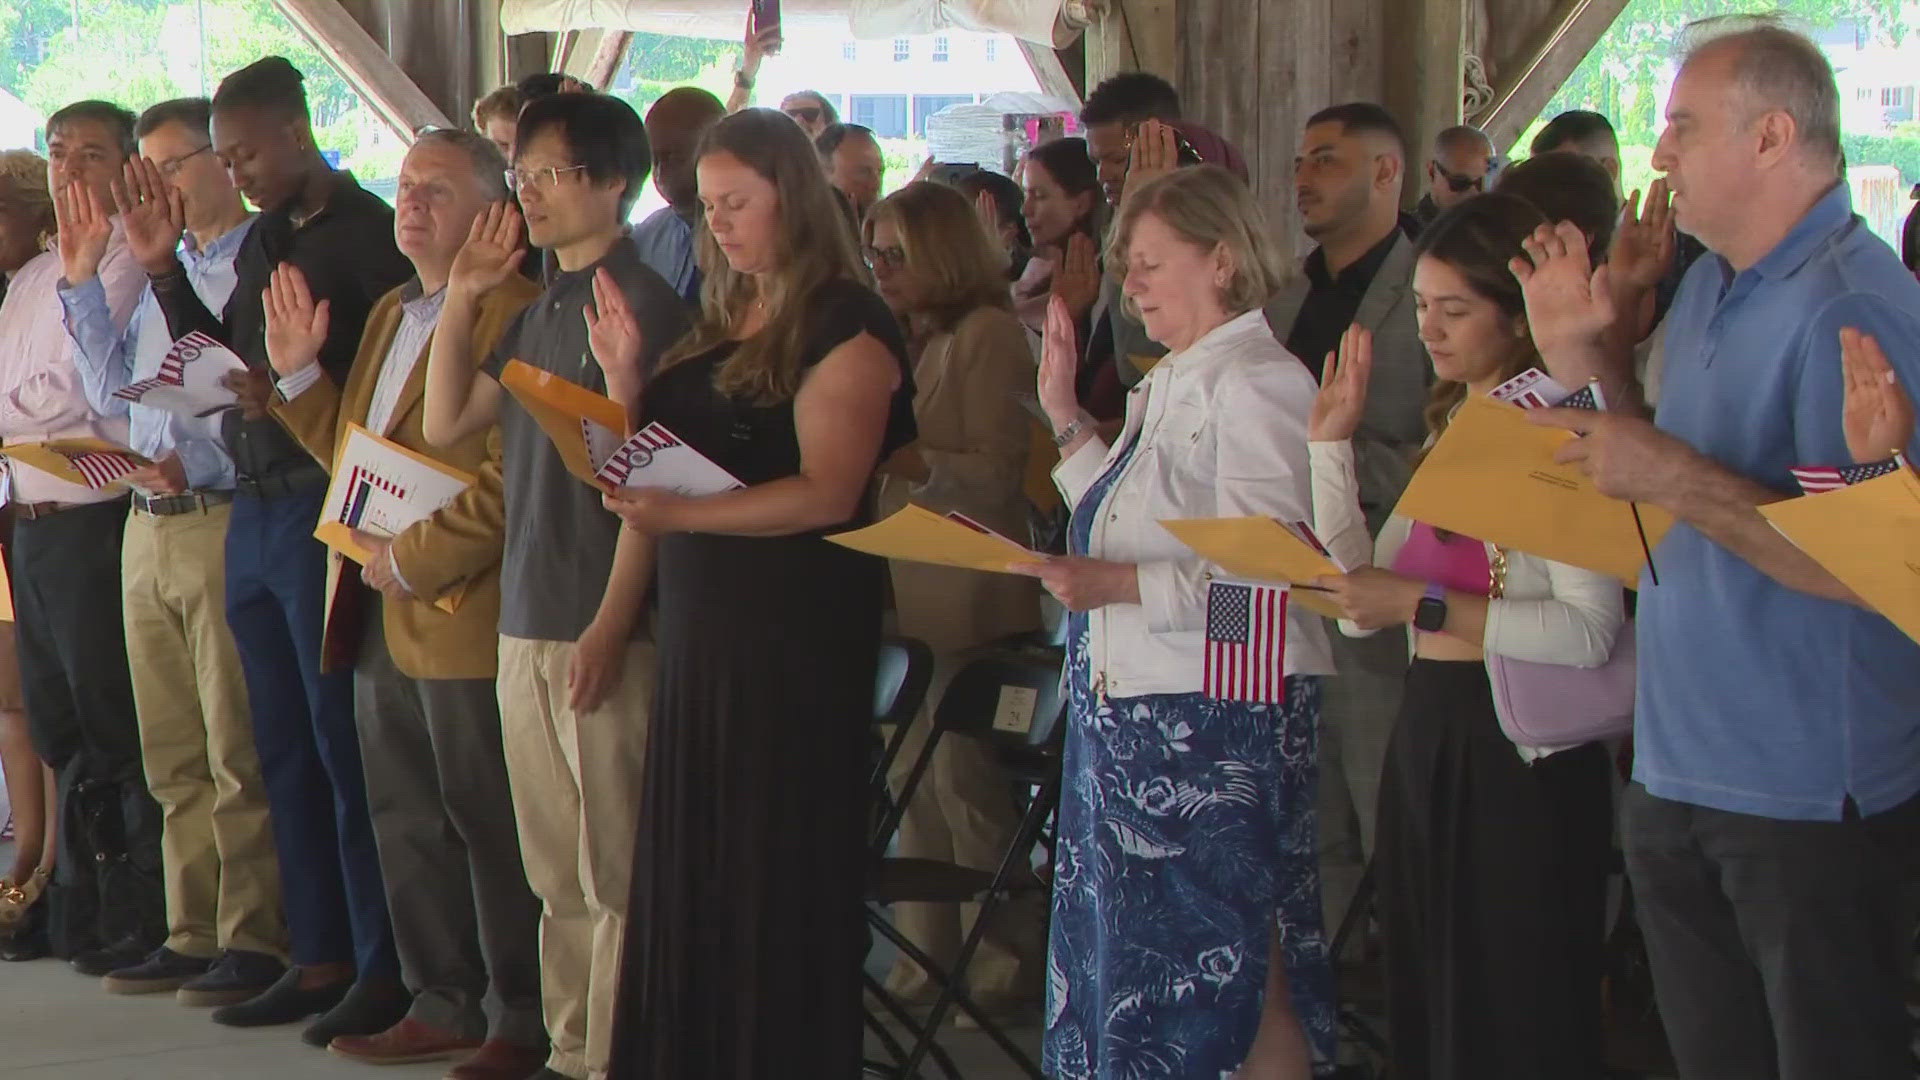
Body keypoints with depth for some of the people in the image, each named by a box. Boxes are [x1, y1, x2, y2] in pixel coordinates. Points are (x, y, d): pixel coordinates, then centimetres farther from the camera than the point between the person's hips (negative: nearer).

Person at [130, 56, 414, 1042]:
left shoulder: (368, 232, -10)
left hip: (323, 508, -9)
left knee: (342, 742, -5)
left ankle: (383, 968, 2)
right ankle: (320, 958, 19)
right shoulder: (261, 239, 15)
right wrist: (162, 268, 9)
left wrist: (294, 398, -26)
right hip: (252, 509, 9)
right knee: (284, 748, 12)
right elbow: (221, 360, 16)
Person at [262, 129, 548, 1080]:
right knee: (404, 823, 14)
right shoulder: (389, 313, 18)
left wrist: (411, 558, -17)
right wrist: (296, 372, 8)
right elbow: (350, 448, 22)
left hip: (462, 615, -9)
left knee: (489, 826, -2)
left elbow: (509, 482, -19)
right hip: (378, 614, 9)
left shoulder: (516, 316, -13)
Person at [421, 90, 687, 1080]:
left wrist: (610, 628, -18)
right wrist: (461, 300, 10)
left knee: (614, 872, -4)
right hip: (526, 624, 8)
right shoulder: (538, 311, 17)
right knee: (556, 874, 11)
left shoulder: (641, 302, -9)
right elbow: (446, 423, 18)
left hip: (602, 628, -8)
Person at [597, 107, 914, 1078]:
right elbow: (655, 462, 19)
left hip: (799, 624, -7)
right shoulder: (717, 325, 17)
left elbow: (827, 494, -18)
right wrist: (624, 383, 2)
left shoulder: (846, 325, -8)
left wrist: (680, 515, -27)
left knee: (779, 870, -2)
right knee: (689, 864, 6)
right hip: (702, 622, 8)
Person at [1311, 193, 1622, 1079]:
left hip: (1522, 756, -9)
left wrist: (1427, 604, -24)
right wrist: (1331, 445, 6)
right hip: (1428, 733, 9)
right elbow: (1365, 600, 10)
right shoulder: (1455, 425, 14)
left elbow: (1592, 632, -24)